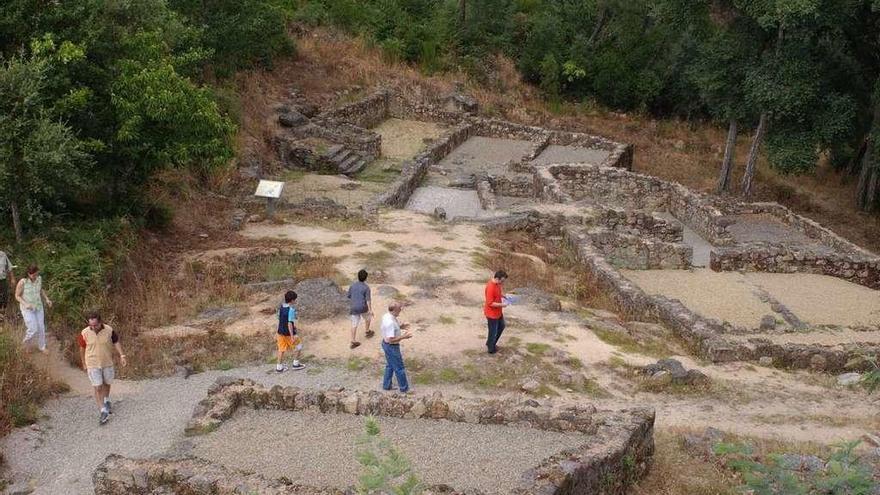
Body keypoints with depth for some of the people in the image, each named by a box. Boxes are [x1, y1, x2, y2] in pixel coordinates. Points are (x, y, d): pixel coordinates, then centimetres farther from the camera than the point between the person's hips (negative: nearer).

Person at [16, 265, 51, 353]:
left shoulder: (39, 279, -10)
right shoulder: (22, 282, -25)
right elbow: (17, 296, -13)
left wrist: (47, 299, -3)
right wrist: (26, 304, -29)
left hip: (38, 307, 5)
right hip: (27, 309, -5)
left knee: (41, 328, 12)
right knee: (33, 330, -4)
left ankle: (42, 347, 34)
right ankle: (25, 342, 29)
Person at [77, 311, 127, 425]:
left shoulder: (109, 330, -15)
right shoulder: (85, 333, -16)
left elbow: (116, 342, -1)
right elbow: (82, 348, -1)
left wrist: (122, 356, -10)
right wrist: (84, 364, 7)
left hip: (107, 363, 2)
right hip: (93, 365, -2)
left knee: (107, 383, 20)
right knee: (98, 388, -5)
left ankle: (106, 401, 47)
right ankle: (103, 411, -1)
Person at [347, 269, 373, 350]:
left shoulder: (353, 285, 0)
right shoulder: (366, 287, -13)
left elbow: (349, 296, 10)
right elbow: (368, 300, -16)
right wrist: (370, 310, -11)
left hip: (354, 308, 3)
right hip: (363, 308, -3)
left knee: (354, 324, 6)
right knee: (367, 318, 27)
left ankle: (353, 342, 5)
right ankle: (367, 332, 44)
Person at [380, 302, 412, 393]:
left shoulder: (386, 316, -3)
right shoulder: (390, 322, -34)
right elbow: (391, 339, -31)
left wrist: (400, 327, 5)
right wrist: (403, 337, -24)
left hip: (386, 344, 10)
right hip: (392, 347, -10)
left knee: (390, 366, 25)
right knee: (399, 368, 8)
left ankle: (386, 385, 38)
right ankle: (404, 388, 23)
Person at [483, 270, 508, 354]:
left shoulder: (497, 283, -2)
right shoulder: (490, 287, -32)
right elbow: (490, 303, -29)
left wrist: (501, 298, 0)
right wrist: (502, 305, -24)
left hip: (498, 312, 10)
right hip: (492, 313, -10)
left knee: (501, 326, 25)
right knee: (493, 331, 9)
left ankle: (491, 343, 42)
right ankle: (491, 349, 30)